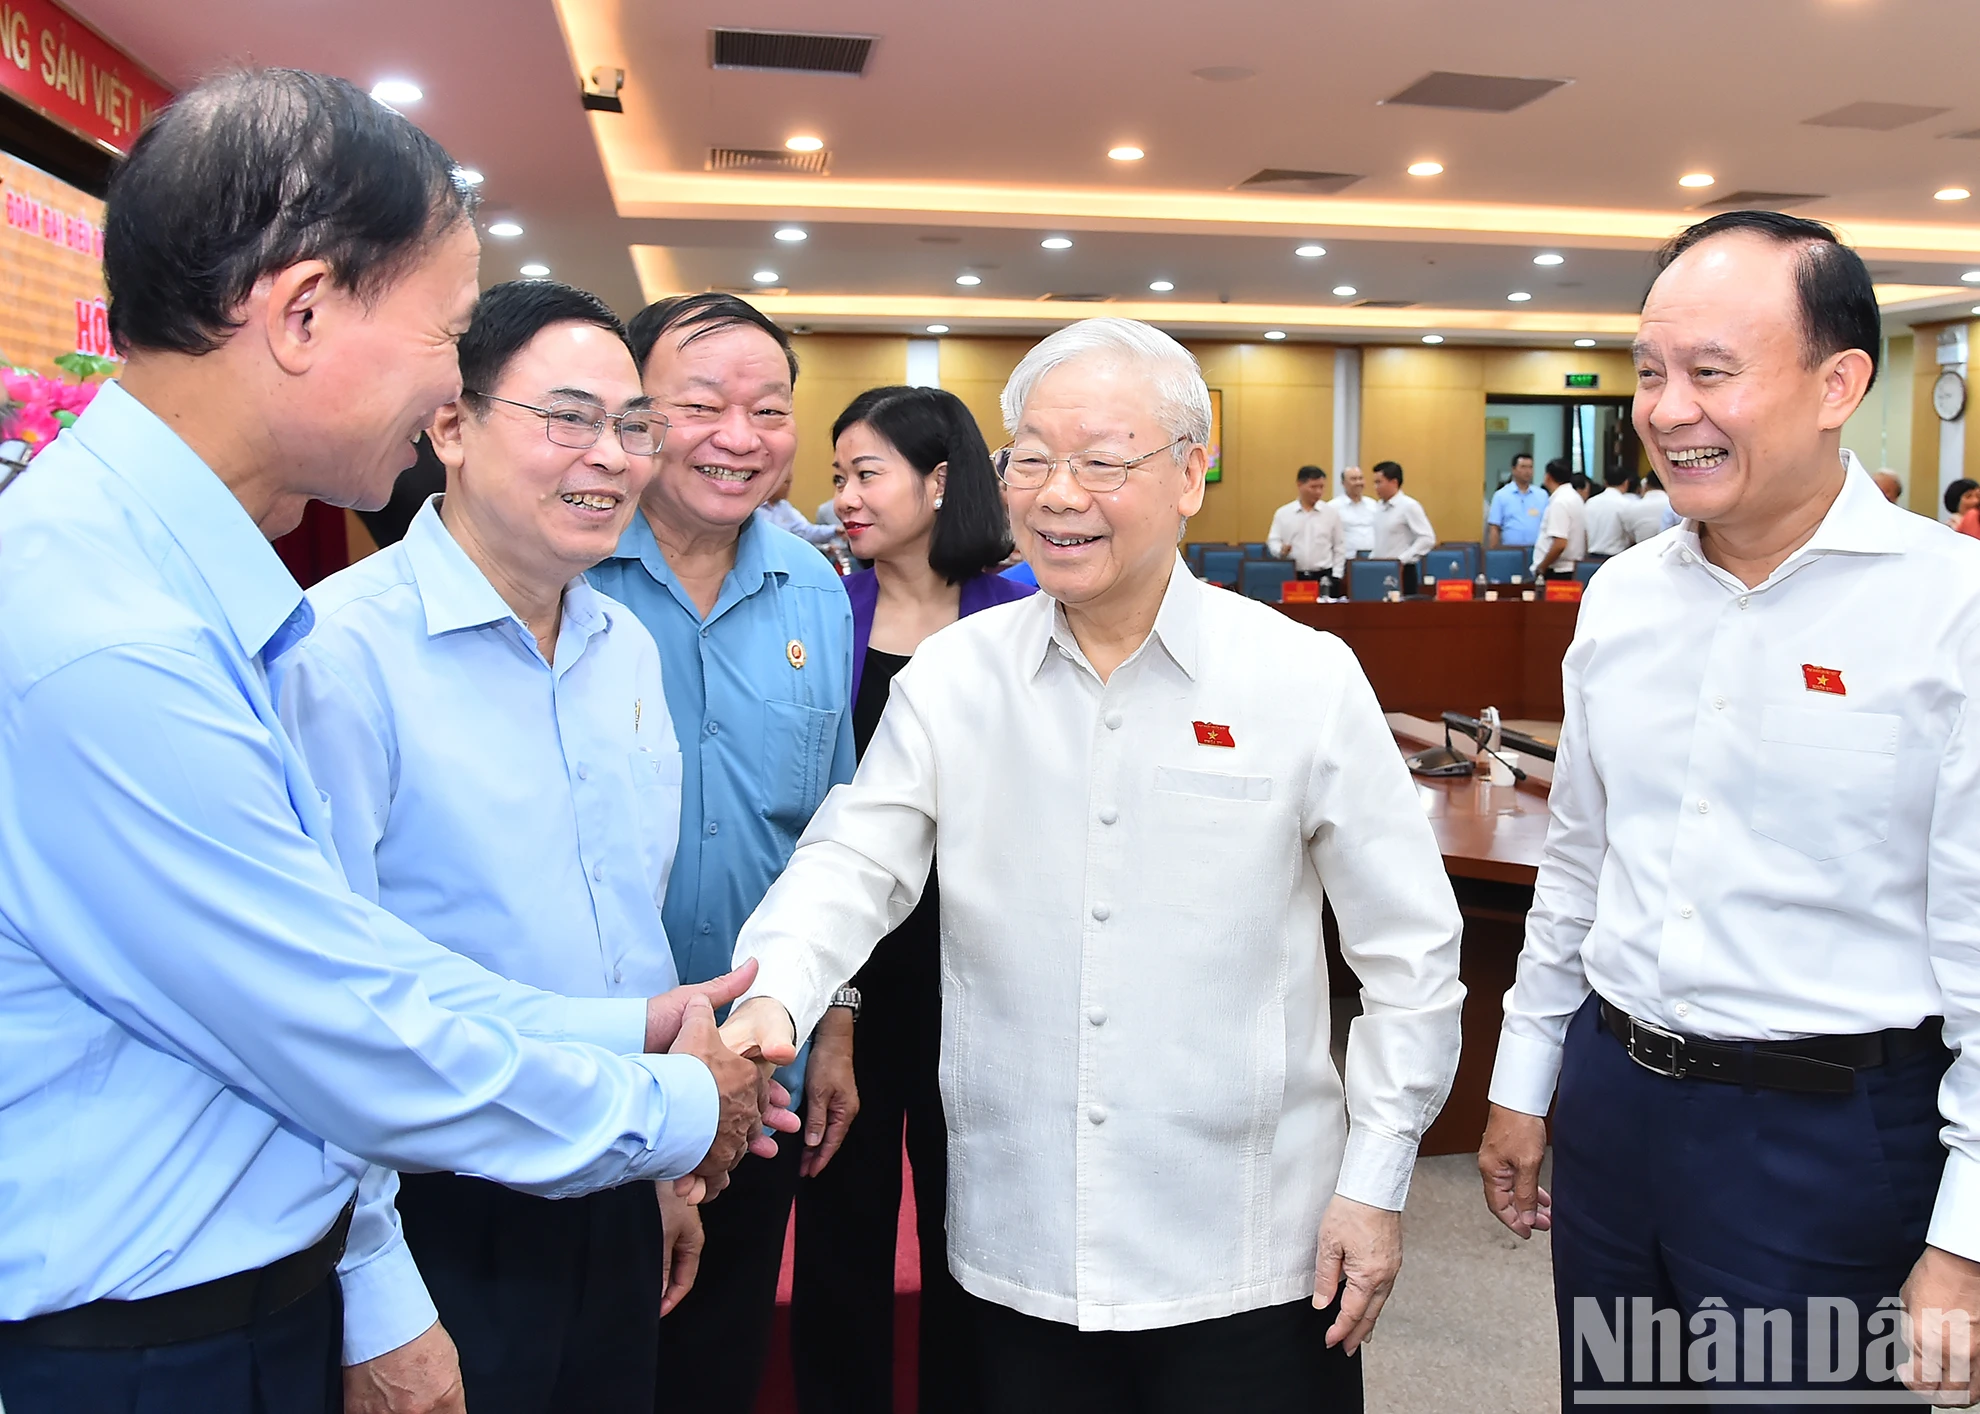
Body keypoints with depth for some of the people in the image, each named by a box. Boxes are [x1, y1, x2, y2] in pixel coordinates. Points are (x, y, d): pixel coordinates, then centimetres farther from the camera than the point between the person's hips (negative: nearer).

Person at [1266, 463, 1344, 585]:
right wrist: (1281, 550, -17)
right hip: (1292, 576, 0)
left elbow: (1339, 547, 9)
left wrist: (1336, 576, 2)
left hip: (1323, 576, 1)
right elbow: (1273, 540, 7)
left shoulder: (1332, 513, 7)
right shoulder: (1283, 513, 5)